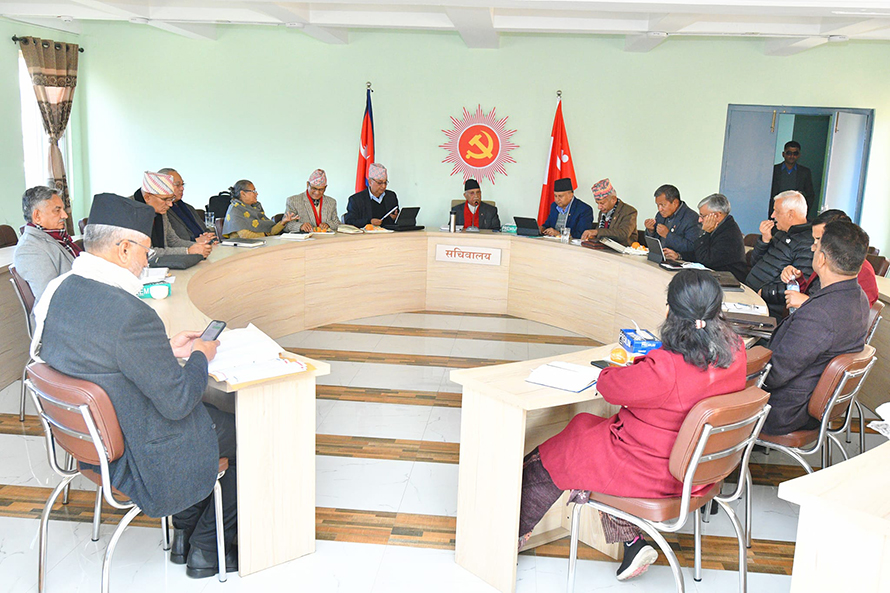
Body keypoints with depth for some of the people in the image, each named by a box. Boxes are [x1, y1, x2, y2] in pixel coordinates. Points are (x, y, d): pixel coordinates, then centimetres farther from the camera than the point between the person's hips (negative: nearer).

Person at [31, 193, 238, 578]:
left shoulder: (61, 291, -4)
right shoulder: (130, 314, -33)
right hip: (139, 459, -9)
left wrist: (167, 349, 7)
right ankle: (206, 549, 24)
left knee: (219, 416, 27)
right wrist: (200, 357, -7)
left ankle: (184, 533, 34)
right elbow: (178, 401, -26)